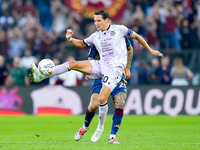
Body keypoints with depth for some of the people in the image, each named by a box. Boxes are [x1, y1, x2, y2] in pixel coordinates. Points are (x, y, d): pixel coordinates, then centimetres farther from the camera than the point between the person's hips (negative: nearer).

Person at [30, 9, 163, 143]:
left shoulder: (119, 29, -1)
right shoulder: (95, 36, 12)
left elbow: (136, 36, 10)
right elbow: (81, 44, 24)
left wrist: (151, 50, 14)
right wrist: (70, 39, 3)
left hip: (115, 69, -5)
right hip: (101, 65, 5)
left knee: (102, 99, -19)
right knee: (74, 64, -14)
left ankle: (100, 127, 4)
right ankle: (41, 76, -17)